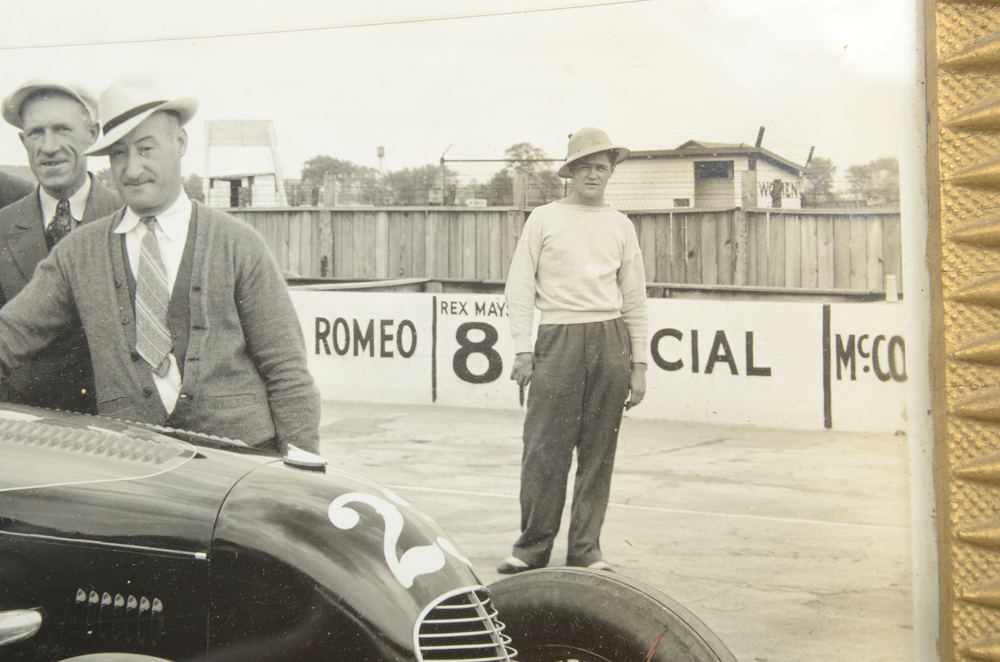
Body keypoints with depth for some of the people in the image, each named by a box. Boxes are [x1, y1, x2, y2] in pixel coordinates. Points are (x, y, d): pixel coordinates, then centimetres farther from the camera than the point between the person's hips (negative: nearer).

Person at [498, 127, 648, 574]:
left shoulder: (620, 226, 15)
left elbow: (634, 299, 17)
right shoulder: (544, 219, 8)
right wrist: (522, 349, -3)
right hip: (559, 339, -2)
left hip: (611, 342, 2)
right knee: (545, 449, -5)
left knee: (598, 453, 3)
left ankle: (586, 550, 11)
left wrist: (639, 365, 11)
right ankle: (532, 549, 6)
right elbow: (520, 287, 6)